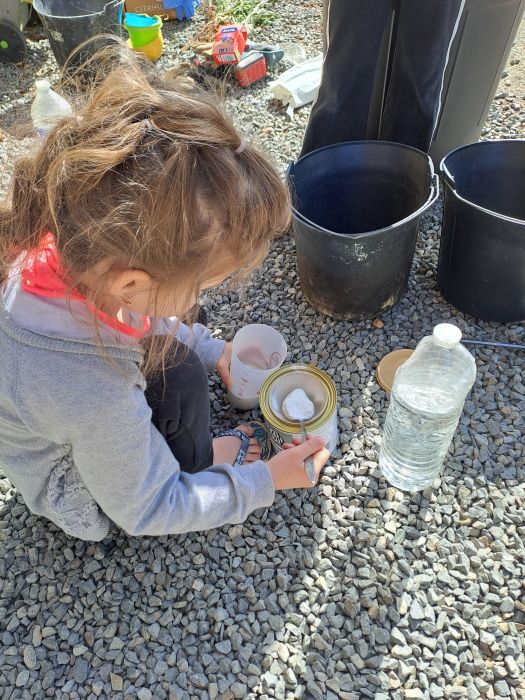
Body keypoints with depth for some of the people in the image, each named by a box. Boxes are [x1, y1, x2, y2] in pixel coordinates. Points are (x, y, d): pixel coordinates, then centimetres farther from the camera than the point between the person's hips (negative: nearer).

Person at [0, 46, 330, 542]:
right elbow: (147, 510, -25)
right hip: (85, 491, -6)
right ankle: (194, 460, 7)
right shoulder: (97, 398, -46)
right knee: (180, 376, -24)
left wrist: (209, 349, -1)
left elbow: (135, 316, -2)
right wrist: (264, 481, -17)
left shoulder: (60, 246, -28)